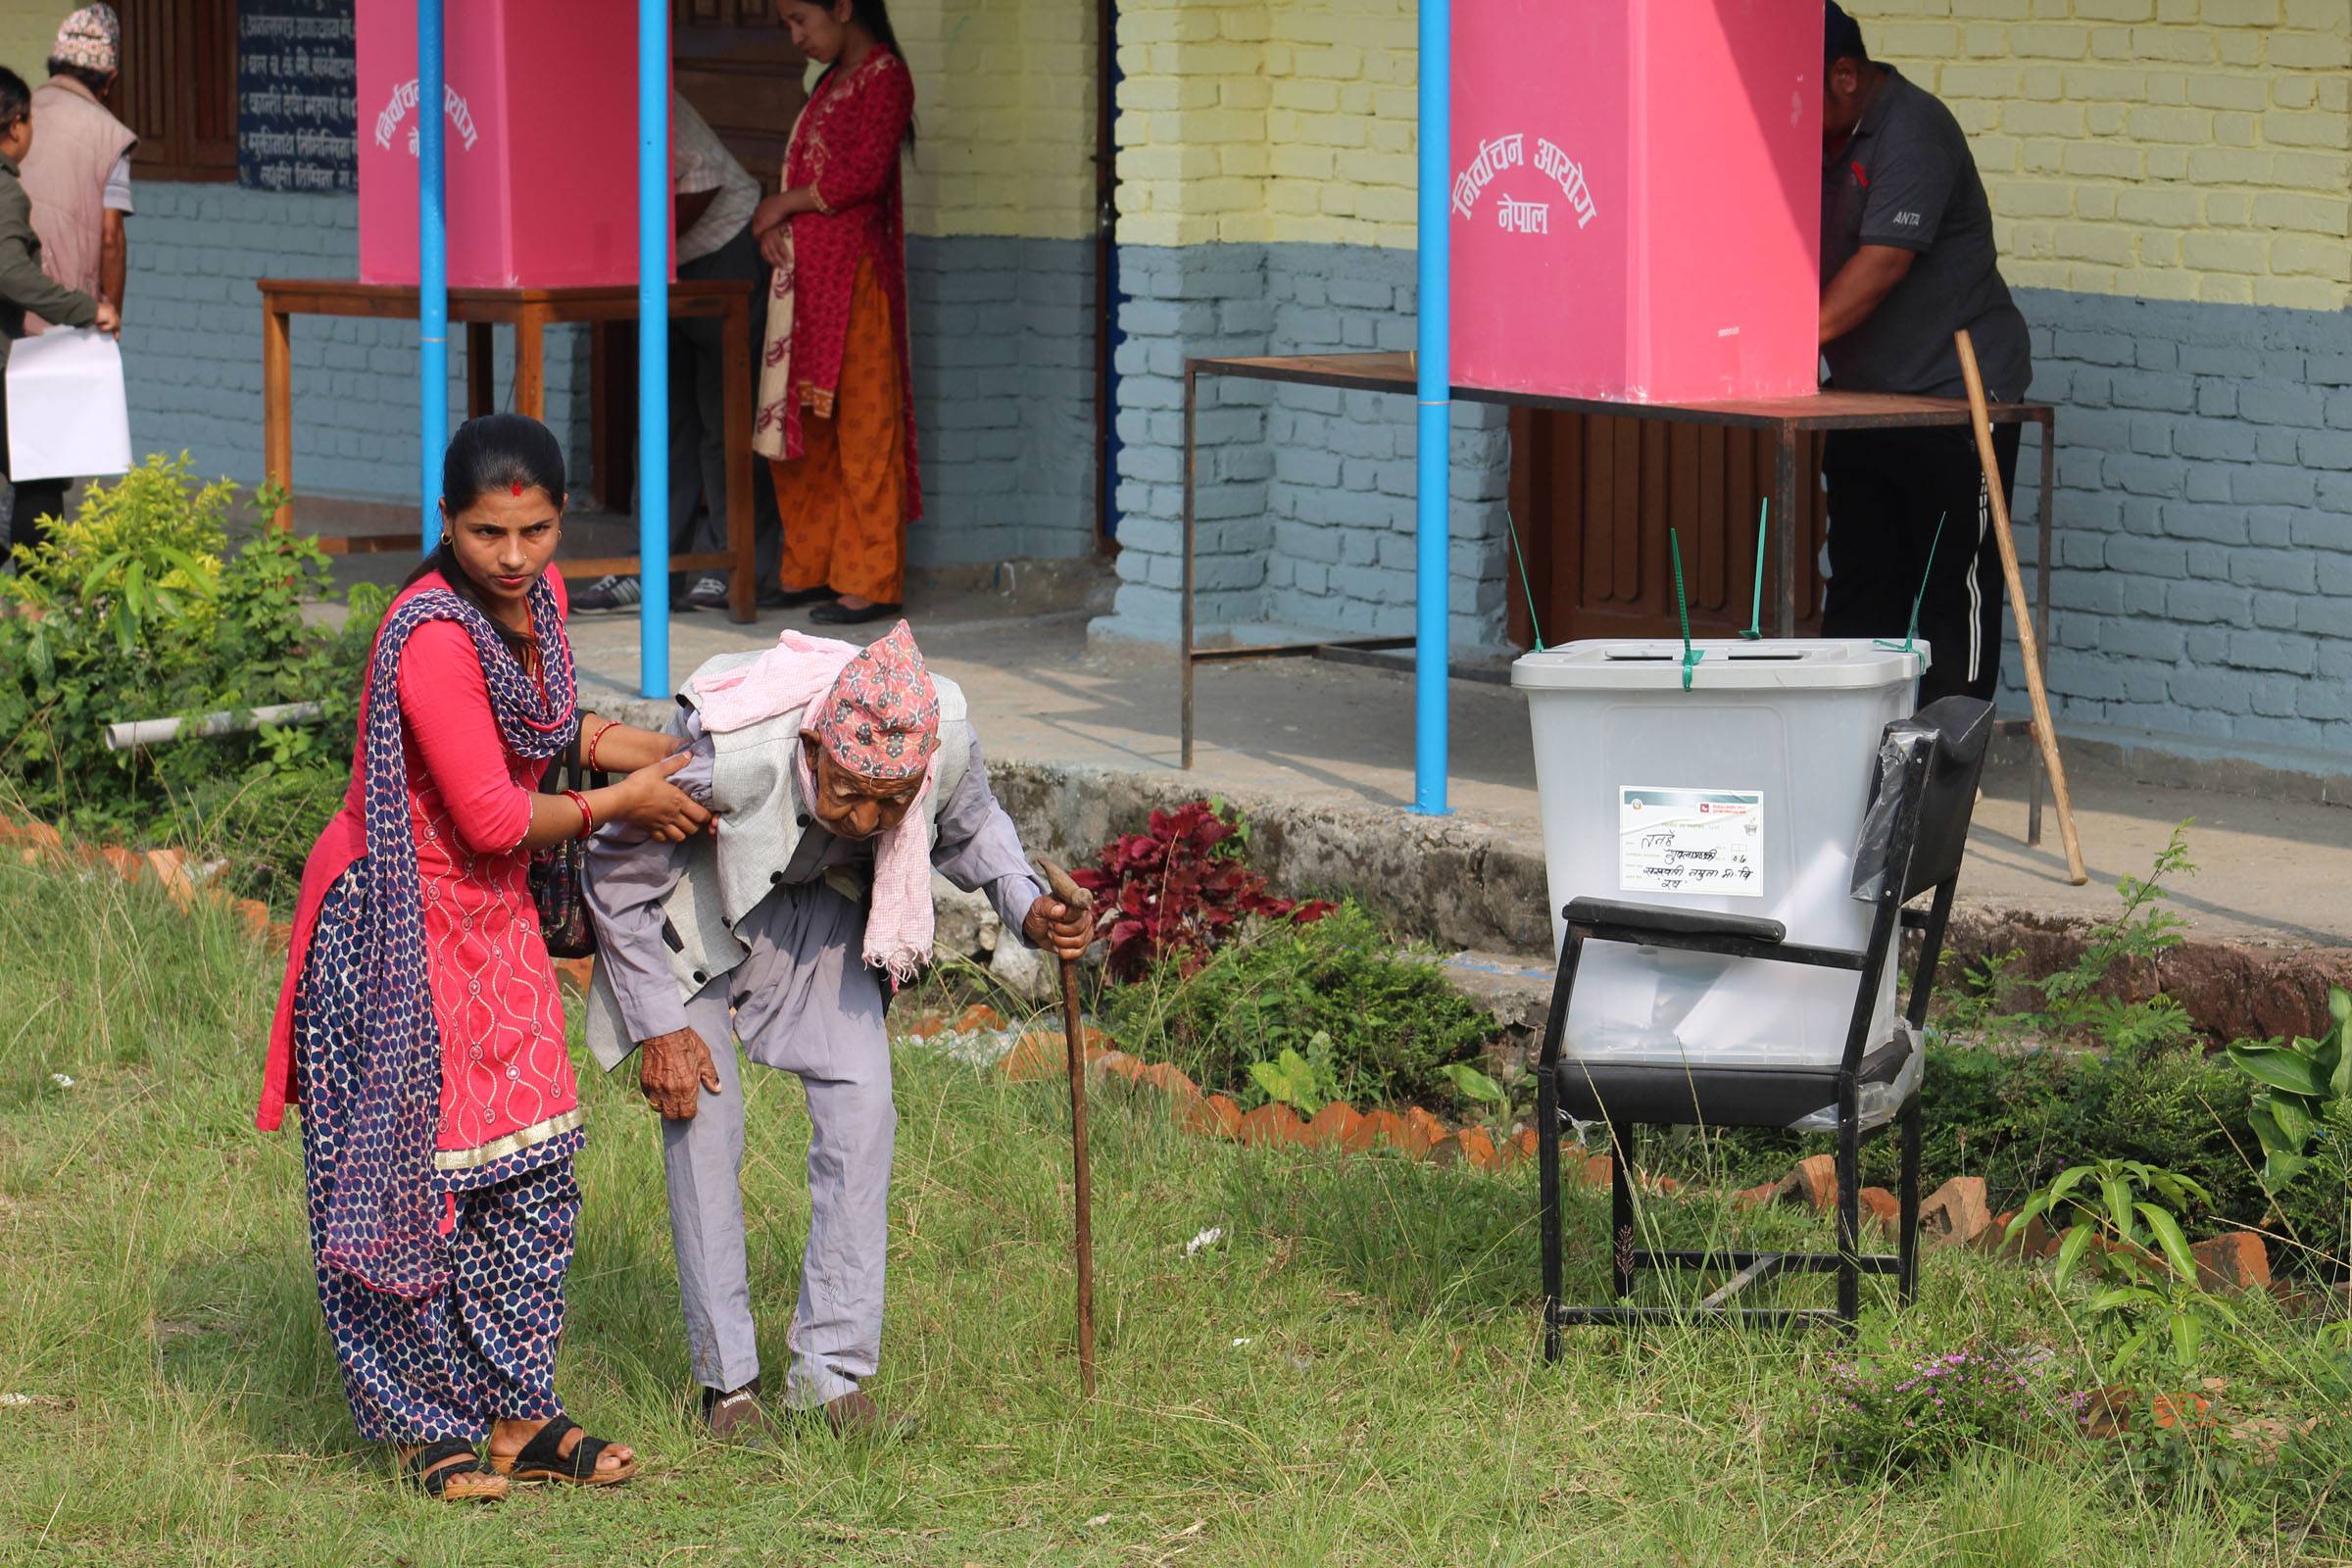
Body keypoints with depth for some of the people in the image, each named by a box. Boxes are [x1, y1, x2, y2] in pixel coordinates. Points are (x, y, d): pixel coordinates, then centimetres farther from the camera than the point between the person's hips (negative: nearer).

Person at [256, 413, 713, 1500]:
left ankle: (515, 1415, 18)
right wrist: (619, 804, -10)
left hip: (489, 913, 9)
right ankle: (428, 1425, 11)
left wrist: (608, 741, 6)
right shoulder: (432, 638, -27)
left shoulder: (538, 595, 0)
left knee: (527, 1171, 9)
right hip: (397, 926, -8)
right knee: (414, 1171, 0)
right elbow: (492, 819, -24)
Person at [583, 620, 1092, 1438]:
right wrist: (658, 1027, -17)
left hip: (817, 898, 3)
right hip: (691, 903, -3)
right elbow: (618, 876, -21)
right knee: (702, 1117, -10)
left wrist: (1027, 908, -21)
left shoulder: (944, 740, -30)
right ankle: (727, 1379, 3)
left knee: (860, 1107, -9)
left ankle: (831, 1375, -2)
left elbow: (969, 828, -2)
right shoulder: (727, 753, -40)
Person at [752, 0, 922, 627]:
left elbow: (862, 174, -18)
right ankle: (811, 569, 15)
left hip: (852, 275, -9)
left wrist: (784, 204, -8)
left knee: (862, 423, -6)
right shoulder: (833, 81, 19)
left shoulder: (885, 77, -9)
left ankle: (871, 582, -5)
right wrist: (773, 222, 1)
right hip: (808, 276, 9)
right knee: (804, 430, 9)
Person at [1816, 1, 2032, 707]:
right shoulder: (1825, 138, 11)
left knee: (1954, 589, -5)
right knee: (1860, 583, 9)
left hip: (1956, 397, -9)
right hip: (1864, 398, 9)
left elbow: (1884, 260, -25)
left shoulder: (1913, 131, -17)